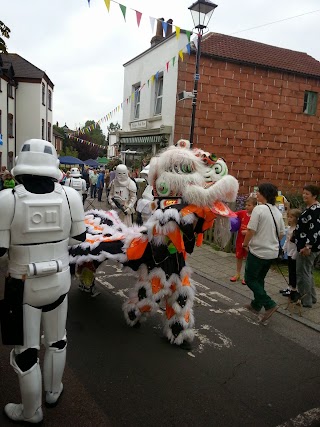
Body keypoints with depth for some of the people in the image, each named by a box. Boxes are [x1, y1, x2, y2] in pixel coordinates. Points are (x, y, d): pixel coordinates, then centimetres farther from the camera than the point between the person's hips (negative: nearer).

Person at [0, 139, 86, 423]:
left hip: (23, 285, -3)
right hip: (59, 281, 3)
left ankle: (32, 413, 36)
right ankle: (54, 392, 47)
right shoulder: (69, 196, -12)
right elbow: (79, 237, 0)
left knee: (26, 351, 16)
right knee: (57, 340, 24)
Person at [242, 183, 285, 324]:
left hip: (258, 251, -7)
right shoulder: (277, 211, 5)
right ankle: (256, 305, 31)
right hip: (272, 252, 7)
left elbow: (251, 230, -19)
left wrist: (245, 244, -2)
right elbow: (282, 234, 11)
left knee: (250, 279, 7)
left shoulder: (259, 209, -17)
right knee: (259, 279, 21)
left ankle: (269, 304, -2)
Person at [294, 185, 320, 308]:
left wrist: (307, 246, -29)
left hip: (308, 247, -11)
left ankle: (306, 301, 6)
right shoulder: (310, 208, 13)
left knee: (302, 273, -3)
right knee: (307, 272, 18)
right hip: (307, 245, 11)